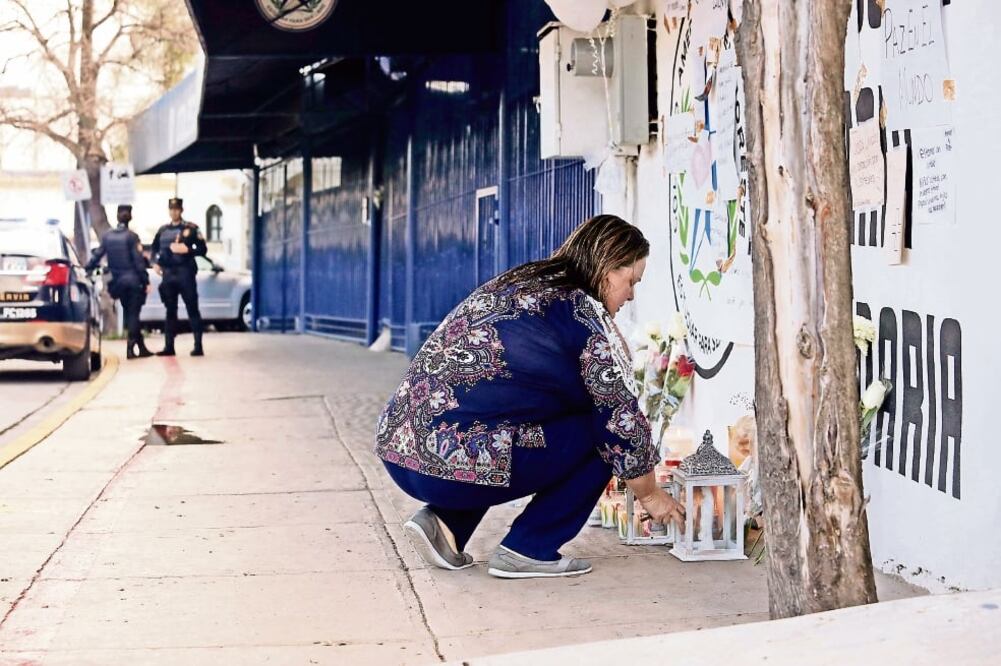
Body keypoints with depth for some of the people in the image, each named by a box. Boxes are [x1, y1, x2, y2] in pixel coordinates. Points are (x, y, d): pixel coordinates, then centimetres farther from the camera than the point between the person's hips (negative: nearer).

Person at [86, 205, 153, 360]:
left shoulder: (107, 236, 4)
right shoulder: (131, 236, -11)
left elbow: (97, 255, 5)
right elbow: (138, 261, -13)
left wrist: (86, 270, 15)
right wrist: (146, 281, -9)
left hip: (118, 282, 5)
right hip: (133, 280, -5)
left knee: (129, 314, 13)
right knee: (133, 314, -1)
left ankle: (141, 347, 18)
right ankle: (131, 348, -5)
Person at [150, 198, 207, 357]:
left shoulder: (191, 228, 1)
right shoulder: (163, 230, 14)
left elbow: (202, 249, -2)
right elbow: (153, 248, 22)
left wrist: (187, 250, -16)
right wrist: (155, 263, 6)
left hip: (185, 273, -4)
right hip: (168, 274, 4)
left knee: (192, 309, -4)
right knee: (170, 310, 8)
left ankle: (198, 346, -5)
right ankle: (169, 346, 12)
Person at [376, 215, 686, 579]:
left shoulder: (516, 282, 21)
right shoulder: (583, 313, -3)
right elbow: (621, 420, -1)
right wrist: (650, 494, 17)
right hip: (455, 462, -8)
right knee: (598, 433, 5)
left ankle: (446, 522, 16)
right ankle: (528, 551, 4)